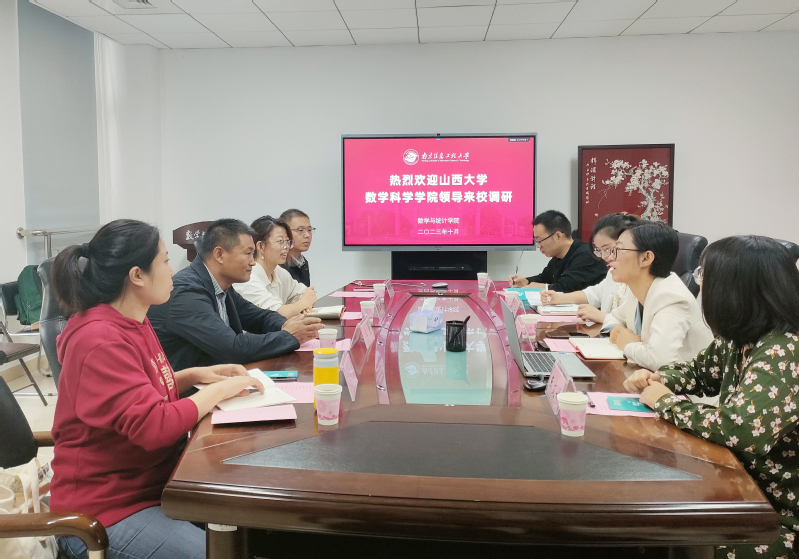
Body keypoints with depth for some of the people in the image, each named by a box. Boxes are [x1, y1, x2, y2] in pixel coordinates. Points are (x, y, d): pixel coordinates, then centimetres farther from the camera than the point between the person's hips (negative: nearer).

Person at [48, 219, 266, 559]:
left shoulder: (131, 322, 5)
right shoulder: (101, 341, -25)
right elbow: (154, 427, -30)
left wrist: (196, 375, 4)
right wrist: (219, 391, -18)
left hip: (153, 479, 9)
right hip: (106, 510, -9)